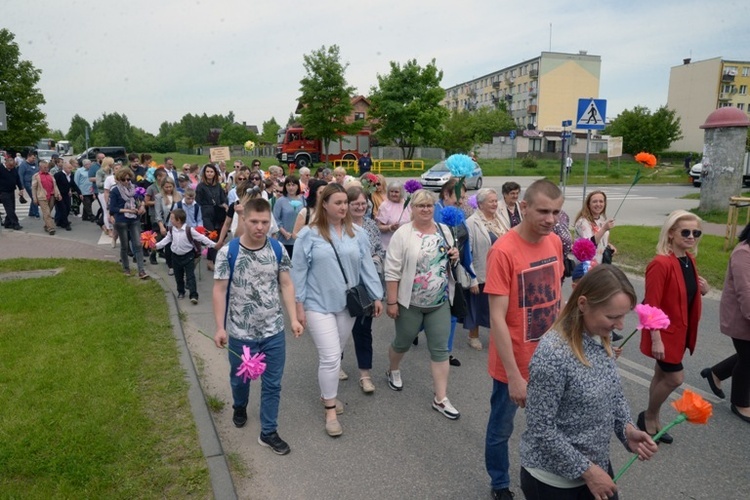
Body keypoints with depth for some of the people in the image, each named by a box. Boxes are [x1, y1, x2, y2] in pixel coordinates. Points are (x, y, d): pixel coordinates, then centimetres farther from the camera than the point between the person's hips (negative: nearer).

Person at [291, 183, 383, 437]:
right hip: (318, 305, -4)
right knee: (330, 357, -6)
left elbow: (367, 266, 5)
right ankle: (330, 410, 10)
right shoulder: (309, 234, -10)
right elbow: (299, 271, -7)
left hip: (348, 304, 4)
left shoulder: (357, 233, 1)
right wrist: (299, 305, -7)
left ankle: (327, 394, 38)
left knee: (335, 354, 17)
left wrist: (376, 296, 4)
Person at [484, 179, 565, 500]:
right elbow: (497, 319, -23)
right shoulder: (503, 251, -23)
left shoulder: (555, 243, -1)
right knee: (501, 430, 14)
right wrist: (514, 375, -23)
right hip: (513, 364, -6)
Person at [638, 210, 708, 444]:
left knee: (662, 375, 17)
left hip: (681, 330, 8)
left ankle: (652, 420, 32)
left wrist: (703, 290, -4)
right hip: (665, 332, -8)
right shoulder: (661, 264, -23)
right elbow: (652, 306, -22)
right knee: (675, 378, -2)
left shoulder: (689, 260, 4)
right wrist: (656, 339, -22)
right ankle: (648, 417, 21)